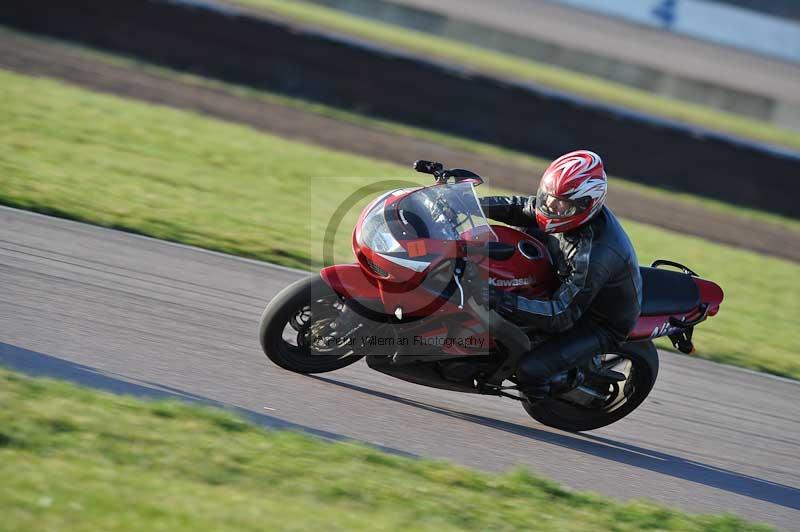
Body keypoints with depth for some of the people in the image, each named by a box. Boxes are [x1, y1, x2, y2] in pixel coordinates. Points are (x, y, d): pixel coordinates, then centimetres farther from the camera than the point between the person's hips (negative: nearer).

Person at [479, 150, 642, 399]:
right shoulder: (574, 208, -16)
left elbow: (562, 315, -39)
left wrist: (499, 300, -46)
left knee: (529, 369, -23)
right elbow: (523, 208, 0)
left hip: (601, 324, -9)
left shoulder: (596, 256, -40)